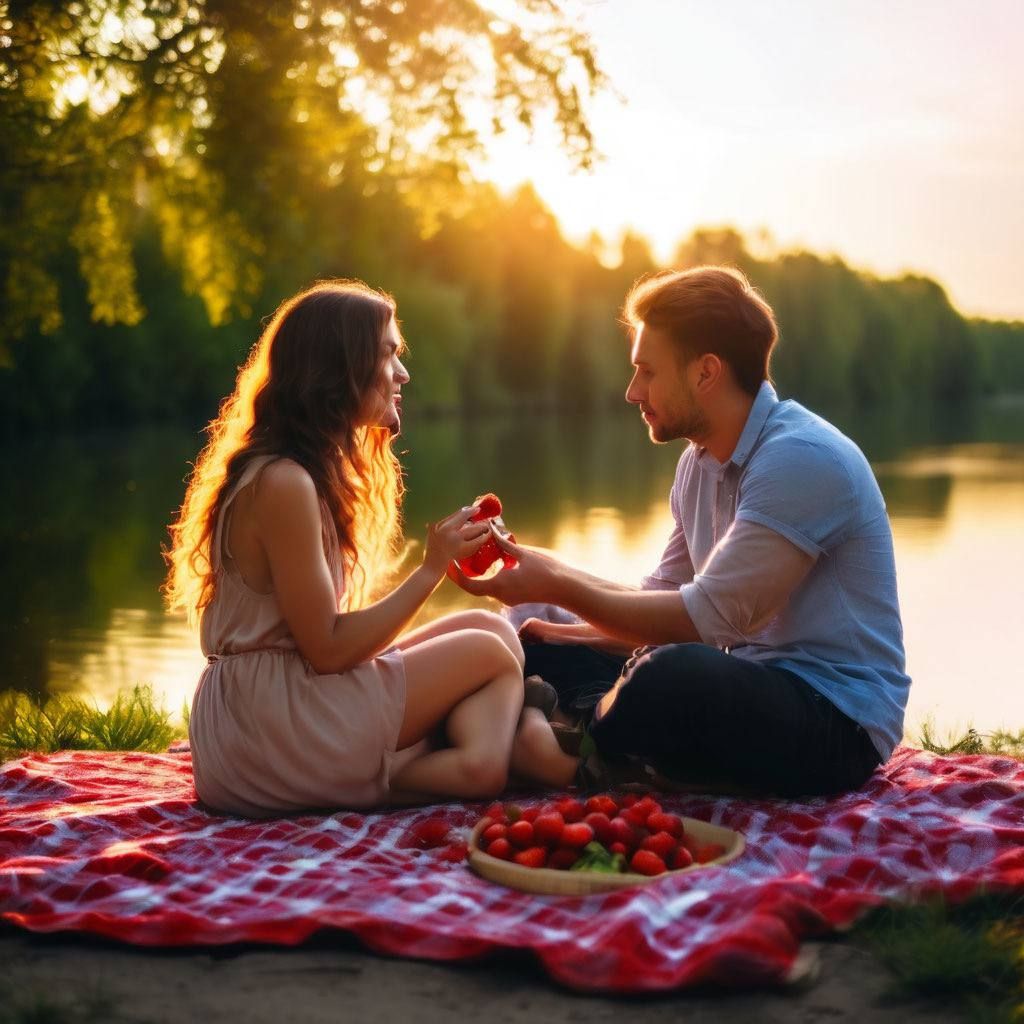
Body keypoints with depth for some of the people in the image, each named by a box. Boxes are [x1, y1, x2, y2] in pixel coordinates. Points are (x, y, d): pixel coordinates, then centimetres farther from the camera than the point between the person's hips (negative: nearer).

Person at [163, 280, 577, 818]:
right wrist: (431, 569, -11)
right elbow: (327, 650, -17)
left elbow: (323, 637, 8)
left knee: (486, 626, 3)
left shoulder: (316, 471, 14)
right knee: (491, 650, -3)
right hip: (272, 729, -9)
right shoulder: (282, 483, -17)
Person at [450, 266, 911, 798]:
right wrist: (551, 630, -3)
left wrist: (556, 585, -18)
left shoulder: (799, 457, -20)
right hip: (752, 683, 9)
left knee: (670, 675, -37)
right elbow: (662, 601, 12)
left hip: (837, 719, -8)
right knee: (534, 649, 10)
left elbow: (707, 618, -23)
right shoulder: (700, 462, 10)